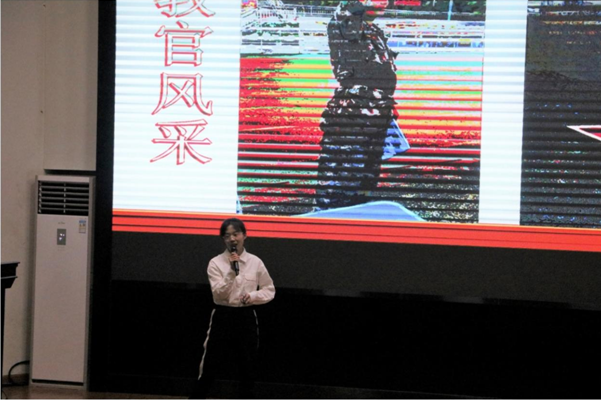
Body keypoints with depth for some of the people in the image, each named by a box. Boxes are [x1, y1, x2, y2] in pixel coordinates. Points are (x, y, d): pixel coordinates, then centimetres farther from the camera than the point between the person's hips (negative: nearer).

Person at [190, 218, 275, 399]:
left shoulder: (255, 262, 1)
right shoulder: (216, 263, -4)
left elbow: (269, 290, 8)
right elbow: (219, 294, -14)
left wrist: (254, 296, -11)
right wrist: (232, 272, -25)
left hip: (246, 318, 2)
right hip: (222, 317, -2)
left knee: (247, 370, 8)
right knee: (209, 368, 1)